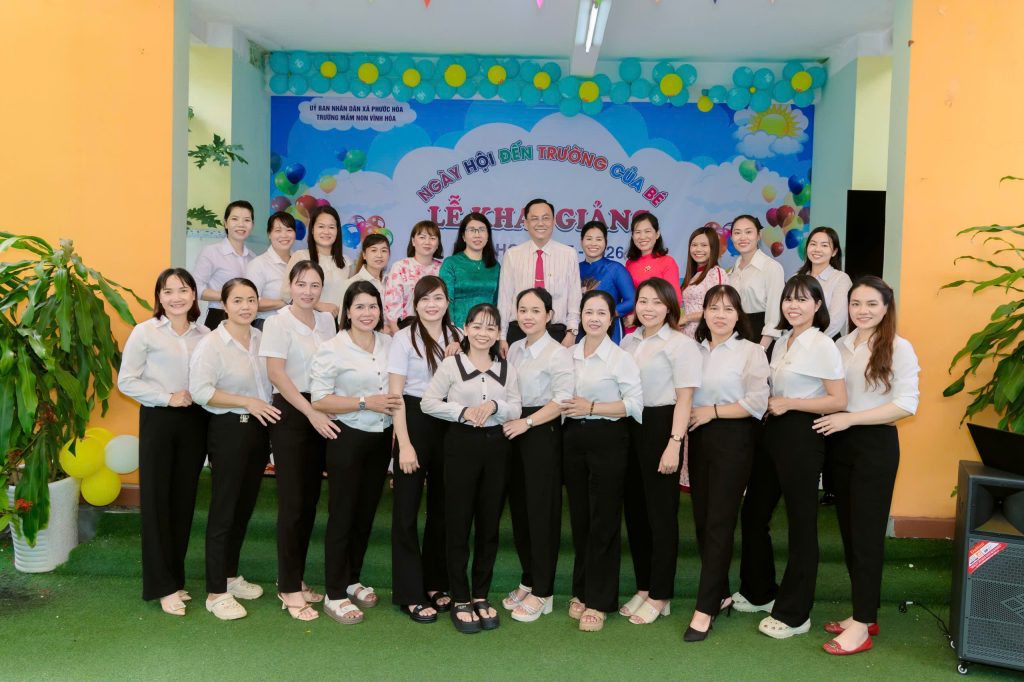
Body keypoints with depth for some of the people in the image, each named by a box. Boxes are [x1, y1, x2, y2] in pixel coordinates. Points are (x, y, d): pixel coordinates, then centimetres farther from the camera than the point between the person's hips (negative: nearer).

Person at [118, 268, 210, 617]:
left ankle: (175, 577, 23)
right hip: (158, 420, -3)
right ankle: (163, 586, 10)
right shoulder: (145, 332, -4)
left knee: (184, 500, 9)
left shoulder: (204, 334, 5)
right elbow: (126, 381, -6)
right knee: (156, 500, 1)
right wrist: (168, 397, -14)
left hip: (195, 420, 3)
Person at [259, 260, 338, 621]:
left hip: (321, 416, 6)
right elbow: (276, 374, -13)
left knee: (310, 500, 10)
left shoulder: (327, 320, 10)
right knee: (293, 501, -3)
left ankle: (296, 578, 24)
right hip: (291, 415, -6)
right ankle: (289, 588, 9)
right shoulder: (278, 323, -6)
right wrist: (311, 412, -18)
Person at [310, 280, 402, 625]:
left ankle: (352, 580, 32)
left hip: (381, 438, 6)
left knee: (366, 513, 15)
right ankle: (334, 595, 14)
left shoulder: (389, 344, 5)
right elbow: (319, 400, -15)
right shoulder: (332, 349, -11)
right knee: (342, 516, 2)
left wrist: (394, 402, 1)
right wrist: (365, 402, -20)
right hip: (347, 438, -5)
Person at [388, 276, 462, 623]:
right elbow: (395, 393, -8)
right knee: (407, 508, 1)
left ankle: (436, 583, 26)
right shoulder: (404, 338, -4)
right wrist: (404, 444, -14)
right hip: (414, 421, -4)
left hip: (449, 425, 4)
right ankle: (410, 594, 10)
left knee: (442, 506, 12)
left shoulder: (458, 337, 7)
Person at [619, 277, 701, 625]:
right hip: (630, 427, 6)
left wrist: (674, 444, -16)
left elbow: (684, 399, -11)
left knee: (661, 513, 2)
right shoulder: (628, 341, 11)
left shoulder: (680, 343, -8)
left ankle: (659, 596, 15)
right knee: (634, 509, 12)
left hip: (661, 427, -6)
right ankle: (643, 587, 26)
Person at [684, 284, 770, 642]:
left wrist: (712, 411, -12)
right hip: (699, 439, 6)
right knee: (702, 519, 9)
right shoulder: (694, 349, 11)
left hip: (733, 440, -6)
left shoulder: (751, 351, -4)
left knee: (719, 522, -5)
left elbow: (757, 403, -13)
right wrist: (688, 415, -1)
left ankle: (705, 608, 0)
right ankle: (720, 594, 24)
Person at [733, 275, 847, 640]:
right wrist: (769, 403, 5)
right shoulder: (781, 341, 12)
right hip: (774, 432, 9)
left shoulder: (822, 345, -11)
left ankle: (794, 614, 14)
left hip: (802, 435, -8)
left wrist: (788, 403, -16)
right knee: (753, 513, 15)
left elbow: (838, 400, -16)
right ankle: (758, 592, 33)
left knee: (801, 524, 2)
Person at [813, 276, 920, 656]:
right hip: (839, 443, 6)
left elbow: (906, 404, -15)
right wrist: (829, 418, -3)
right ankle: (864, 613, 24)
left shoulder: (899, 349, -9)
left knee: (867, 532, -1)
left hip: (875, 444, -6)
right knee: (848, 529, 11)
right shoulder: (841, 345, 9)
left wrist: (850, 418, -19)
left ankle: (862, 625, 8)